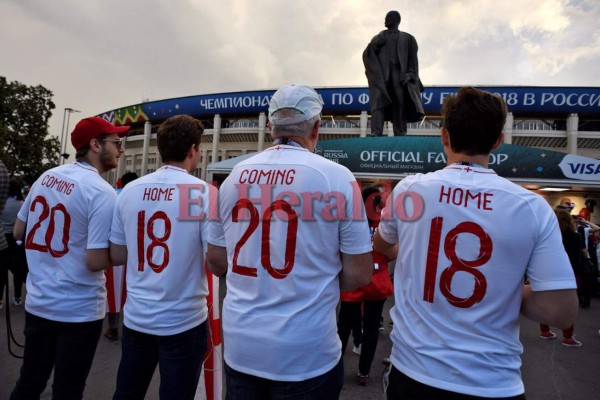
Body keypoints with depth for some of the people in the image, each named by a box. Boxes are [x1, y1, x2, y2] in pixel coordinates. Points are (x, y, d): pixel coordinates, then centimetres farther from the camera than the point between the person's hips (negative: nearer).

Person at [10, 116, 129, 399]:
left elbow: (18, 232, 13)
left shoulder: (45, 177, 2)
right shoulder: (102, 193, -20)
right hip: (79, 311, -6)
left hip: (36, 303, 7)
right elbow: (96, 261, -24)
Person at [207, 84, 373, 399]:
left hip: (239, 344, 4)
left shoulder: (235, 176, -1)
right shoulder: (336, 177, -12)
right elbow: (359, 274, -9)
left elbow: (215, 263, 7)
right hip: (306, 354, -3)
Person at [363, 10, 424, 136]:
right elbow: (367, 54, 11)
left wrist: (410, 74, -9)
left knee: (400, 106, -9)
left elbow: (413, 59, 8)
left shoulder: (408, 38, 18)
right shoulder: (379, 37, 23)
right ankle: (375, 134, -30)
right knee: (378, 102, -18)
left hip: (399, 76, 0)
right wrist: (375, 44, -7)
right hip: (380, 75, 1)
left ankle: (400, 137, -10)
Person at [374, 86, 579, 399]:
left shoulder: (409, 189, -9)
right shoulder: (533, 208, -11)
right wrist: (502, 288, 4)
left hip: (413, 371, 1)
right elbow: (562, 313, -11)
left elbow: (381, 246, 11)